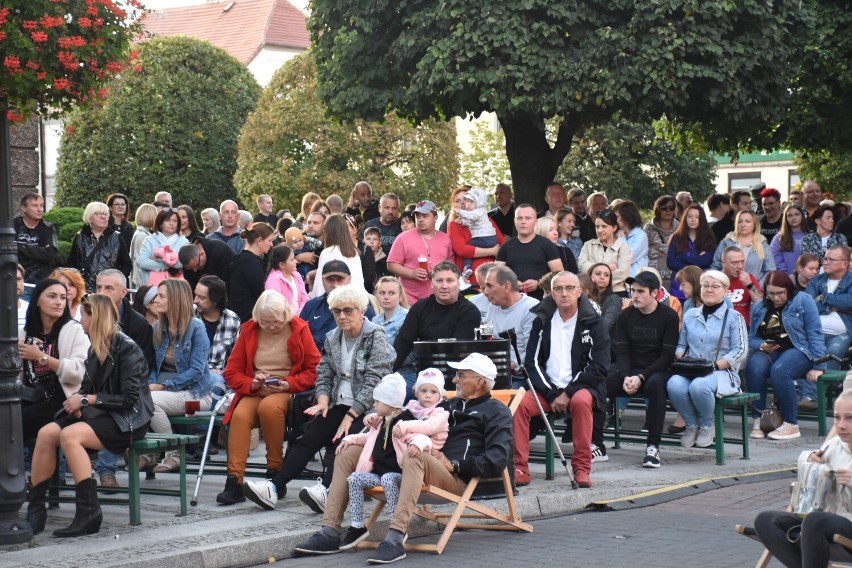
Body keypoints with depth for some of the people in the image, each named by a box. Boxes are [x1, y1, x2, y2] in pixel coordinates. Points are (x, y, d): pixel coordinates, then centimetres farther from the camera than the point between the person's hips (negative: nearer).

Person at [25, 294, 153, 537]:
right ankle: (35, 509, -15)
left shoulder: (126, 348, -11)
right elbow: (89, 387, 21)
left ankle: (89, 513, -30)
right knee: (47, 433, -16)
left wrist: (87, 399, -17)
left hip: (127, 421, -8)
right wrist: (77, 399, -3)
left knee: (70, 435, -31)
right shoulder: (95, 349, 14)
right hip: (102, 414, 8)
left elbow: (129, 399, -16)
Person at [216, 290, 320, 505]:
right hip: (254, 392, 2)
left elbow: (314, 370, 2)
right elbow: (231, 372, 11)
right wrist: (251, 384, -10)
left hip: (287, 392, -2)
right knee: (240, 415, -32)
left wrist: (288, 384, -14)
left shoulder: (299, 330, 2)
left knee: (269, 407, -38)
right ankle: (234, 482, -37)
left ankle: (275, 474, -23)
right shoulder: (249, 330, 9)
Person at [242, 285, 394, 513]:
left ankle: (326, 491, -48)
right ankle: (275, 487, -25)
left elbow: (374, 382, -14)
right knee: (308, 439, -14)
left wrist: (351, 416, -19)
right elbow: (324, 374, 14)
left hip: (366, 408, -6)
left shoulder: (375, 337, -7)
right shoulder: (332, 338, 13)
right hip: (339, 405, 6)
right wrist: (323, 401, -8)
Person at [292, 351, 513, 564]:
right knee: (349, 454, 3)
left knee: (415, 456, -40)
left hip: (456, 480, -8)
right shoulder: (449, 405, 31)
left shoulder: (495, 412, 8)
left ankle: (395, 539, -49)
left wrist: (454, 465, -15)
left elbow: (497, 460, -8)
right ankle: (330, 533, -10)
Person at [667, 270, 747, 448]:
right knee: (674, 384, -33)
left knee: (699, 386, -39)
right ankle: (691, 424, -6)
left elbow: (740, 350, -3)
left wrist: (715, 365, -15)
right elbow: (681, 345, 21)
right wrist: (681, 358, -3)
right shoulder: (690, 315, 20)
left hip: (722, 372, -4)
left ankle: (707, 425, -7)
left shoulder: (733, 317, 6)